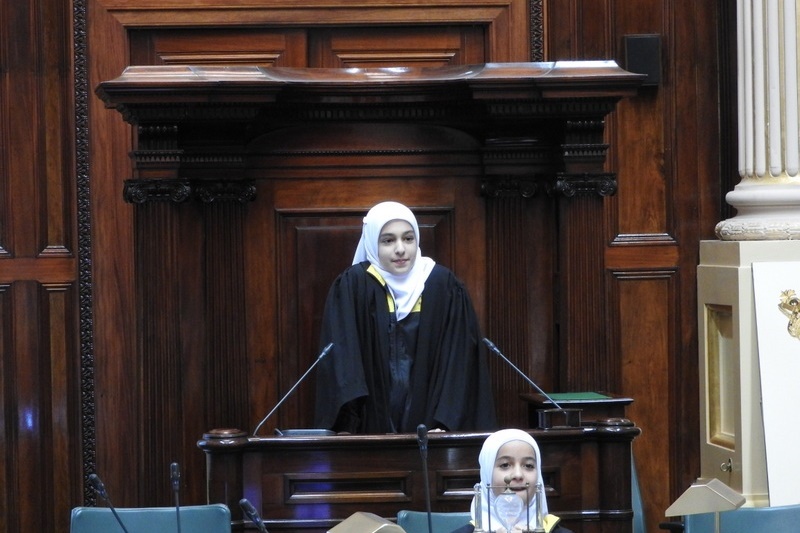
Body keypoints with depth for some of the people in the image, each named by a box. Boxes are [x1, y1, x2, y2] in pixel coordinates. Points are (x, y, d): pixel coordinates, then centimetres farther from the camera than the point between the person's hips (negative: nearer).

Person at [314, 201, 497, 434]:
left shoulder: (444, 286, -1)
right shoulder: (352, 287, -4)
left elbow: (459, 363, -4)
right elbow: (340, 363, -10)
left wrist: (445, 424, -16)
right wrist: (345, 431, -22)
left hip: (430, 426, 1)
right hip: (371, 428, -1)